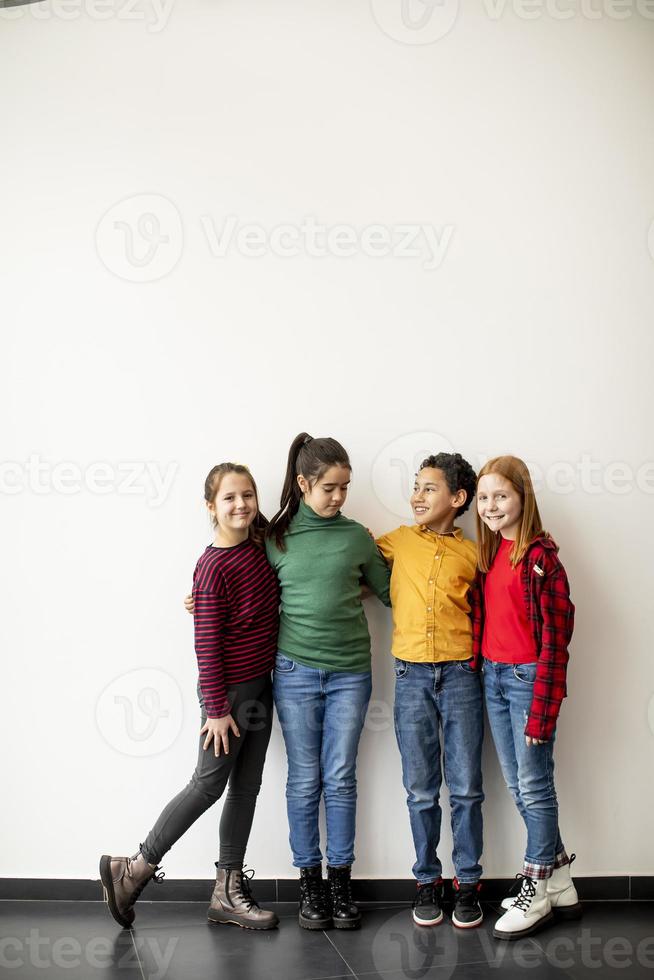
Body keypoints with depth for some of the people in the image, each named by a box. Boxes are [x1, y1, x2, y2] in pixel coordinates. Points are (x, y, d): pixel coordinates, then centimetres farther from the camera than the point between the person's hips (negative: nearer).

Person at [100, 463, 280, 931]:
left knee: (247, 787, 11)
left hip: (260, 685, 8)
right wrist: (217, 709, -17)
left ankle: (228, 891, 22)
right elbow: (207, 644, -19)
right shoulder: (214, 567, -20)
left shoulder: (260, 545, 2)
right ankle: (135, 869, 17)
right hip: (228, 690, -8)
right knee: (209, 784, 1)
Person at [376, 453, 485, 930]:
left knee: (466, 787, 3)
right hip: (412, 677, 1)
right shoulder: (399, 541, 8)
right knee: (421, 789, 7)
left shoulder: (474, 554, 4)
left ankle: (468, 883, 16)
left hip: (461, 675, -1)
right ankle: (428, 880, 21)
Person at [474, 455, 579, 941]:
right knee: (518, 786, 14)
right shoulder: (488, 553, 8)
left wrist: (542, 709, -17)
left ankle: (537, 892, 18)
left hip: (528, 677, -8)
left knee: (534, 786, 3)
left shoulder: (540, 555, -14)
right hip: (493, 676, 8)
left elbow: (554, 636, -16)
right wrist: (481, 672, 6)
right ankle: (559, 882, 29)